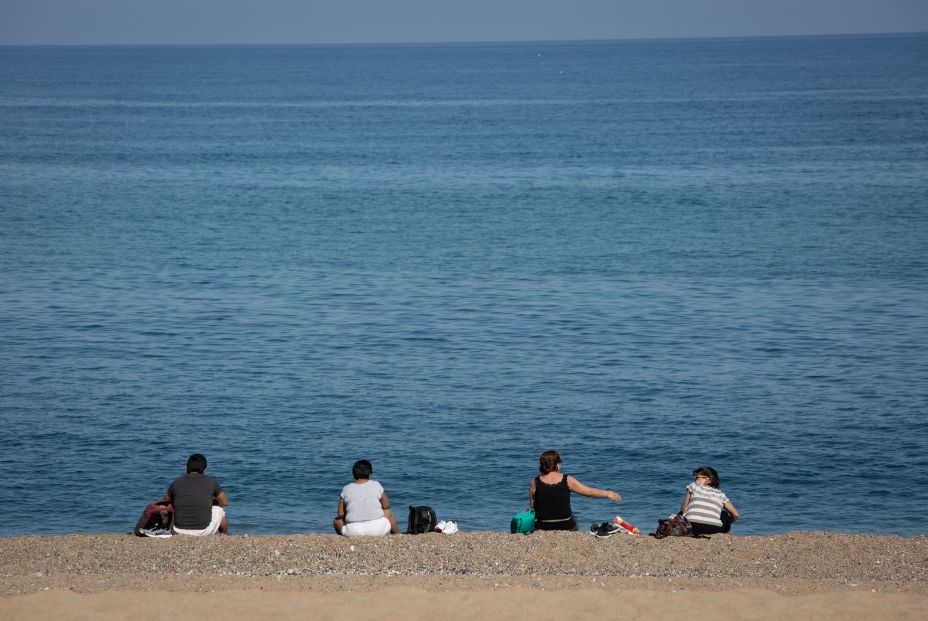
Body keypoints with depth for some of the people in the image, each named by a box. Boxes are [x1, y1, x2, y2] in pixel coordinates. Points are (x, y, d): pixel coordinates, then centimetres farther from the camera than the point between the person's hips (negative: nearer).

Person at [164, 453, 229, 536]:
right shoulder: (211, 481, 3)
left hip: (179, 532, 1)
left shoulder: (176, 483, 6)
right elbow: (225, 503, 17)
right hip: (204, 531, -1)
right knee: (219, 510, 30)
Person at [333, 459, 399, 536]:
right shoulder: (376, 486, 0)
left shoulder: (346, 490, 0)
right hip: (378, 530, 1)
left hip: (353, 533, -1)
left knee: (336, 520, 30)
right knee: (388, 513, 35)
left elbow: (340, 514, 4)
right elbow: (386, 506, 11)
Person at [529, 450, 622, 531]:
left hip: (543, 528, -1)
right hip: (566, 527, 1)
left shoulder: (535, 483, -7)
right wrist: (608, 494, 17)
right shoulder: (567, 480, -7)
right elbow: (589, 492, 2)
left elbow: (532, 507, 0)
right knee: (574, 520, 33)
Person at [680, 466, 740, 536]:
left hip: (692, 527, -2)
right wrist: (726, 524, 36)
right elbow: (735, 515, 17)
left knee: (681, 514, 35)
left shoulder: (693, 486, 13)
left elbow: (683, 509, 14)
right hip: (713, 530, 2)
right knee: (724, 515, 36)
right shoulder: (720, 494, 18)